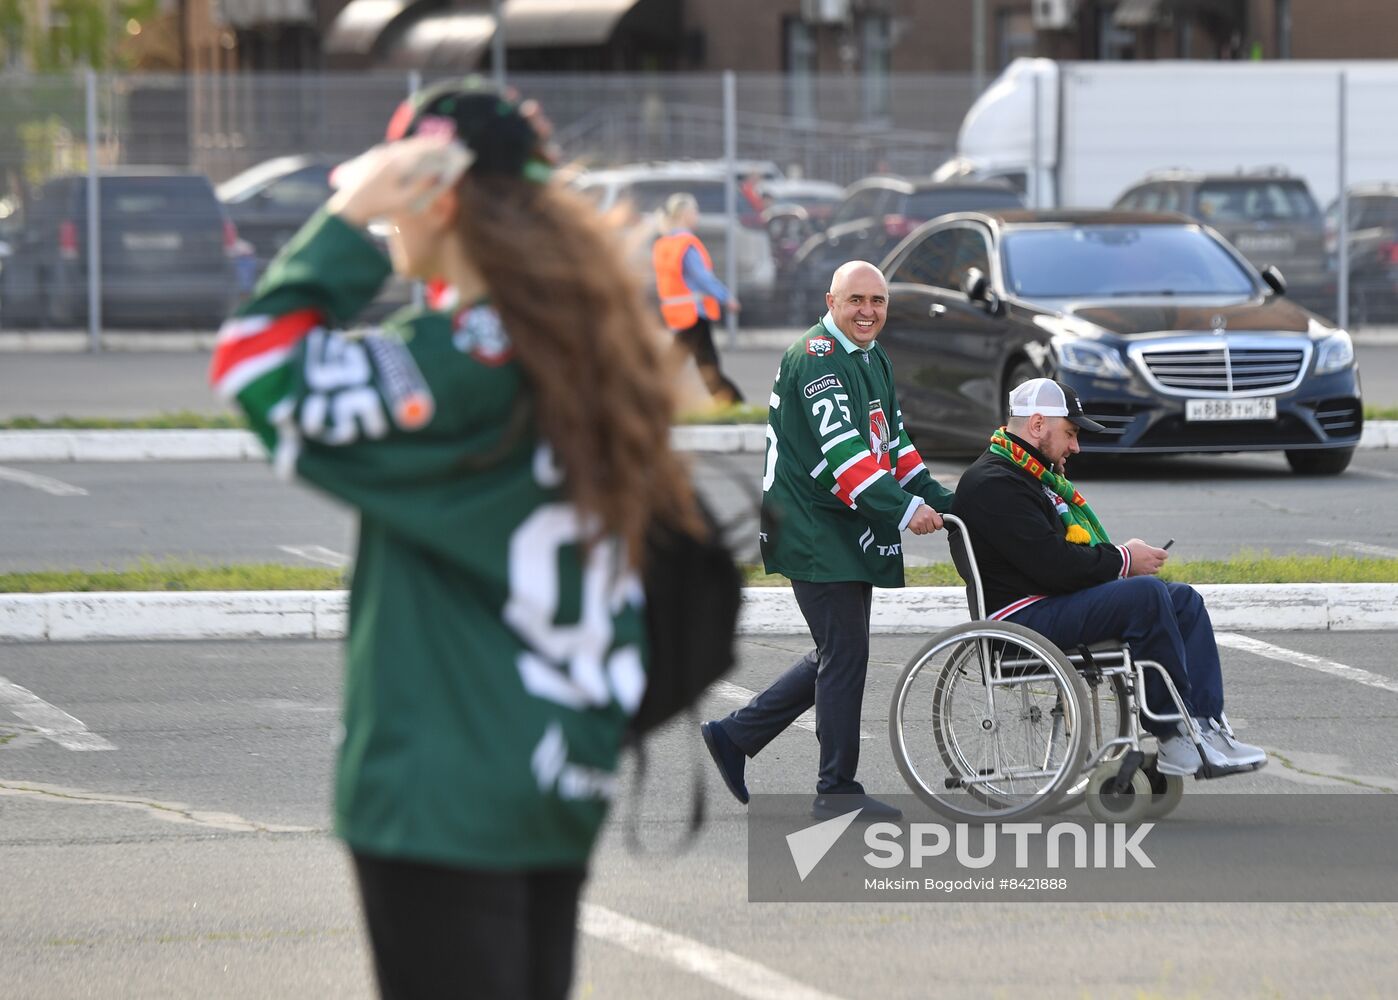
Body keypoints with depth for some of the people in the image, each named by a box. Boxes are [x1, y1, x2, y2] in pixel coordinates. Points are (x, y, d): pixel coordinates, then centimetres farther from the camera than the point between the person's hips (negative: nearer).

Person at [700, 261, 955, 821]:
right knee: (845, 655, -8)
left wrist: (939, 500, 8)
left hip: (855, 533, 10)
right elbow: (841, 450, -25)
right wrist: (902, 510, -31)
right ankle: (837, 791, 0)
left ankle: (735, 735, 24)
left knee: (839, 655, 14)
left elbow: (894, 444, 20)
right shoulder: (815, 358, -15)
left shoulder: (875, 361, 16)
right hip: (815, 534, -10)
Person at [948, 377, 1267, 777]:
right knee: (1147, 594, -27)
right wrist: (1123, 561, -10)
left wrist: (1120, 556, 4)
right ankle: (1174, 735, -24)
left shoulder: (1032, 475, 23)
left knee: (1184, 601, 2)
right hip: (1024, 617, -11)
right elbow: (1052, 563, -22)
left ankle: (1206, 725, -10)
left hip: (1055, 602, 11)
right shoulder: (993, 485, -14)